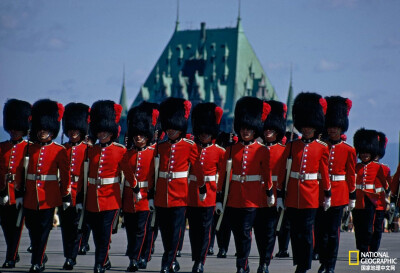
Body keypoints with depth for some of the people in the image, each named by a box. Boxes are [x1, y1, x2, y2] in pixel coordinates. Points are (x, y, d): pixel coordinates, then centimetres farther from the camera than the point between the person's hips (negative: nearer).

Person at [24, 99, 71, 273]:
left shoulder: (59, 151, -1)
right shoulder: (30, 149, 9)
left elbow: (65, 175, -1)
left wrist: (66, 196, -3)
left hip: (49, 197, -4)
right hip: (31, 196, 4)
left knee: (43, 229, -2)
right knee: (32, 229, 9)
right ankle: (40, 256, 29)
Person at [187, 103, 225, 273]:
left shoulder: (219, 152, 3)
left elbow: (223, 174, 7)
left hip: (209, 195, -2)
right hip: (192, 194, 2)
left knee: (205, 229, -3)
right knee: (194, 229, 5)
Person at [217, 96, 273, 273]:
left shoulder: (262, 151, 0)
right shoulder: (231, 150, 6)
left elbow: (267, 173, 8)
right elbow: (224, 175, 4)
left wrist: (269, 193, 12)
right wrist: (219, 198, 1)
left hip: (251, 199, -3)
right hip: (233, 199, 3)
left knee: (245, 232, -8)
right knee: (237, 233, 8)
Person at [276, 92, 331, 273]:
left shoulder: (322, 148, 2)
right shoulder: (291, 147, 6)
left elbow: (324, 173, 6)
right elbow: (282, 172, 5)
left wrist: (327, 196, 7)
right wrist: (280, 196, 2)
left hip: (310, 196, -2)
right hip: (292, 196, 2)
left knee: (306, 231, -3)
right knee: (295, 231, 6)